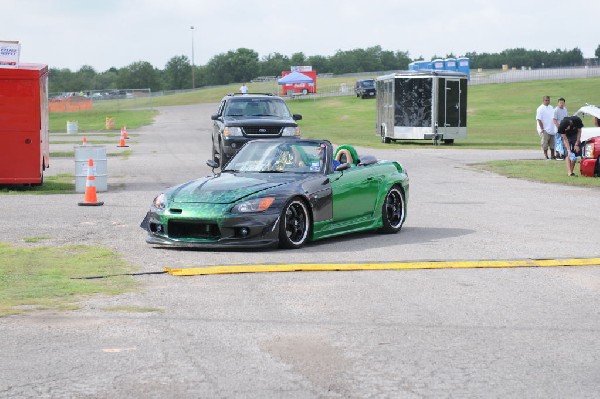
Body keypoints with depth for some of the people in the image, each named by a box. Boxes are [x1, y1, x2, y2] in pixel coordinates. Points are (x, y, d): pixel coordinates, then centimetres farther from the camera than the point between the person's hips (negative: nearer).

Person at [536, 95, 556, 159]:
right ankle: (546, 156, 2)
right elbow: (539, 119, -13)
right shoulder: (540, 109, -9)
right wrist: (542, 129, -19)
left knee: (552, 143, 10)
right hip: (545, 130, -7)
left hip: (551, 129, 7)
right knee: (545, 143, -5)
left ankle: (552, 155, 19)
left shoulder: (551, 108, 13)